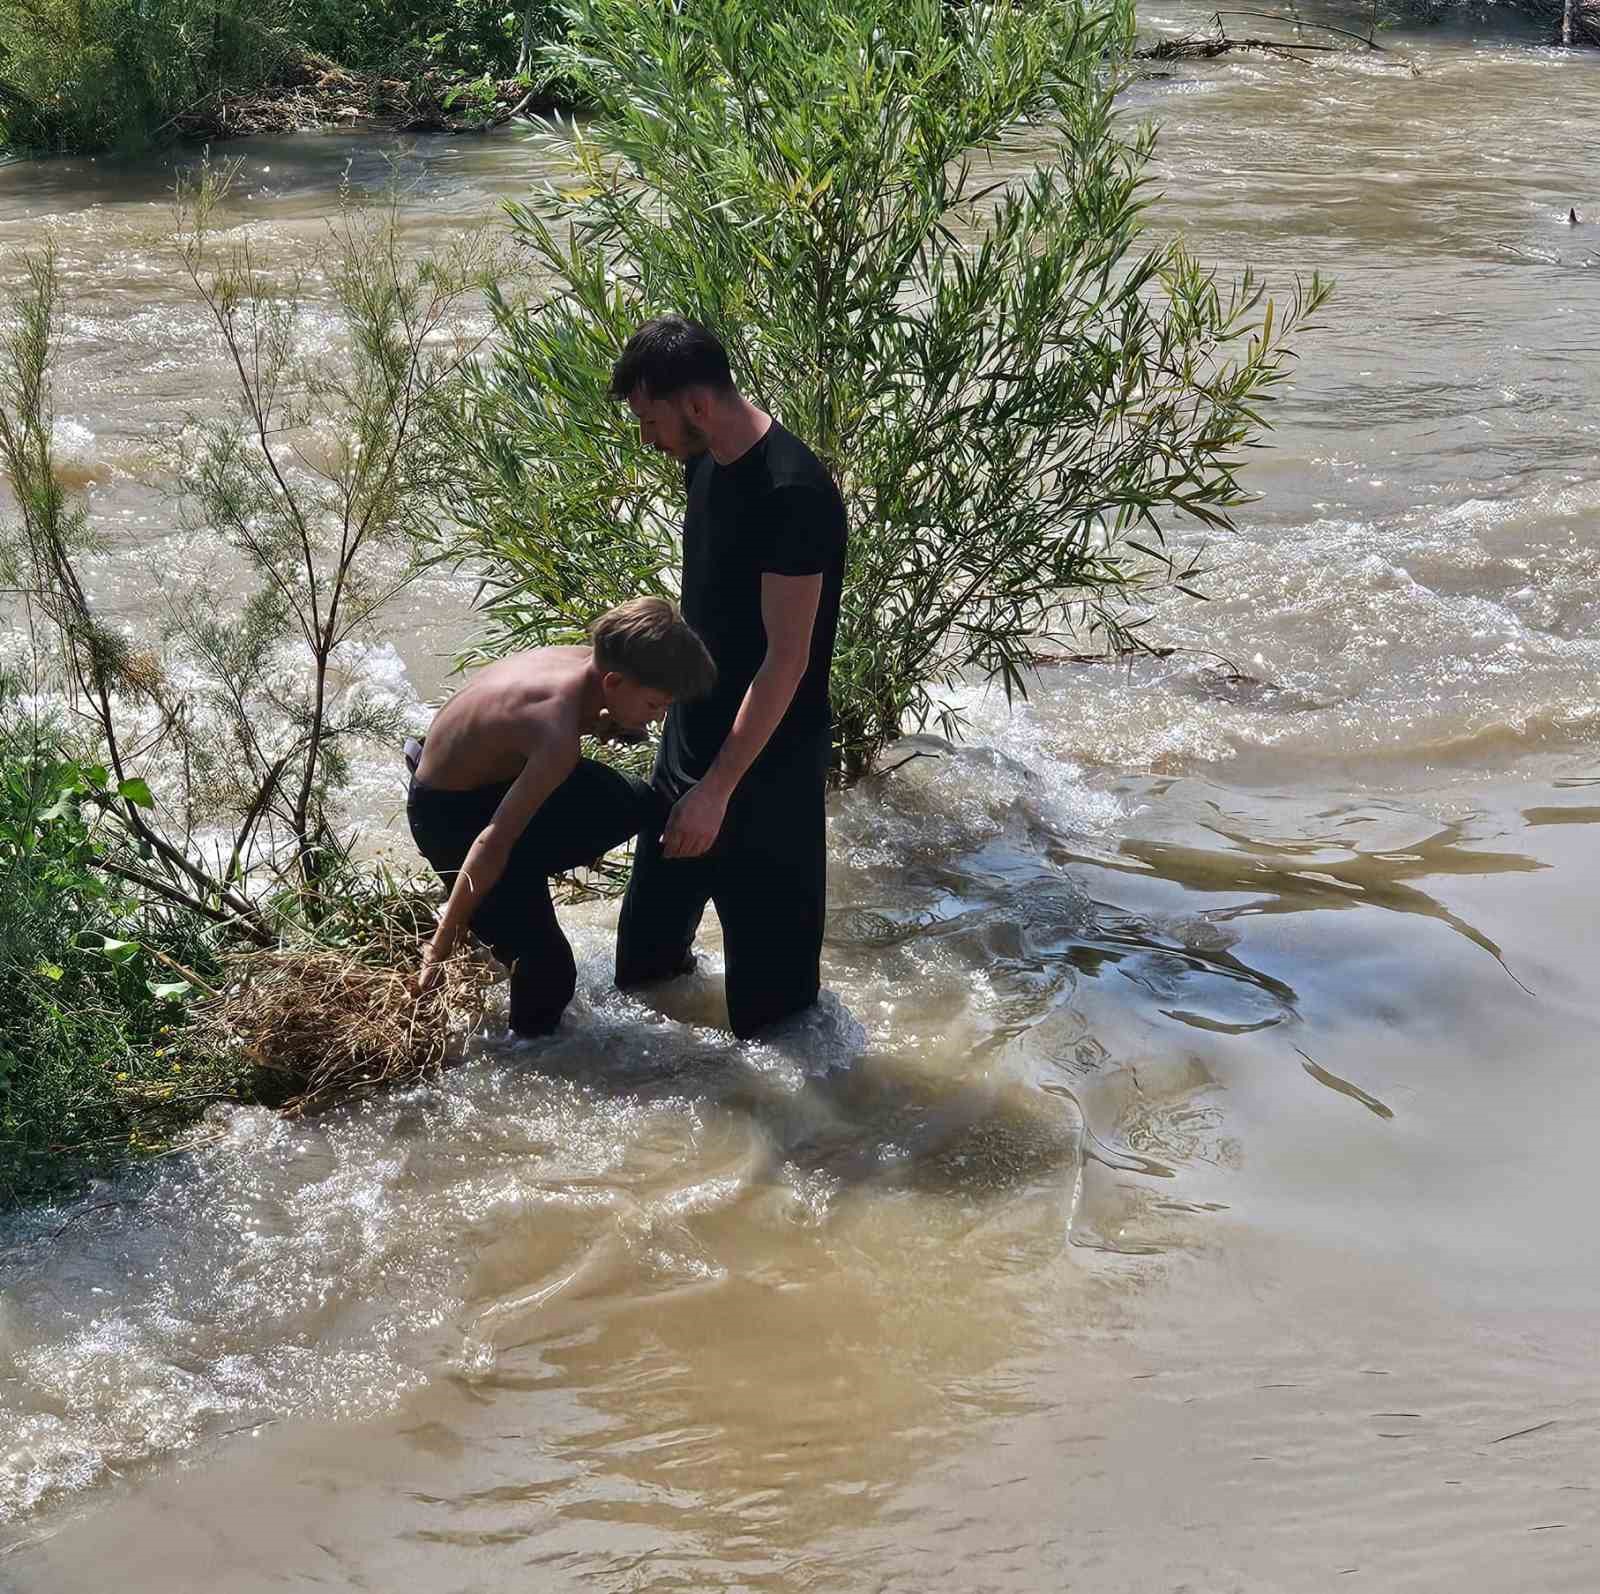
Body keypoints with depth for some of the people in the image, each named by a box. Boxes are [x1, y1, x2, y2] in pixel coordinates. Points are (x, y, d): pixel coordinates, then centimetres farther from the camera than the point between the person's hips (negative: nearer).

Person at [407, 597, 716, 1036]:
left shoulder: (586, 661, -15)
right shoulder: (559, 739, -38)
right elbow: (493, 841, -36)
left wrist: (604, 723, -9)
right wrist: (442, 946, -33)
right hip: (451, 813, -8)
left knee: (644, 807, 15)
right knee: (548, 971, -14)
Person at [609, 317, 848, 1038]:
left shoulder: (792, 493, -28)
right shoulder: (708, 461, 0)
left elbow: (787, 659, -27)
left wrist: (719, 787, -26)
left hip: (764, 757, -9)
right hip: (692, 728, 9)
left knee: (766, 931, 7)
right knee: (654, 914, 25)